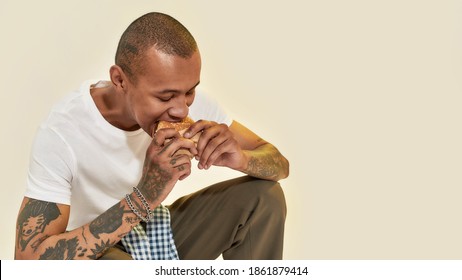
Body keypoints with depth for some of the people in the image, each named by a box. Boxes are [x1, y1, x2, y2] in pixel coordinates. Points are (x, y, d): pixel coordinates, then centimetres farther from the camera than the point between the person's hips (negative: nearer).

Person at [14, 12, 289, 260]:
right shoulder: (61, 134, -30)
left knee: (265, 194, -13)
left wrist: (240, 158, -34)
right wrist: (142, 198, -44)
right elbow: (29, 259, -37)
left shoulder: (190, 102, -17)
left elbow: (280, 165, -9)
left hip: (160, 233, 5)